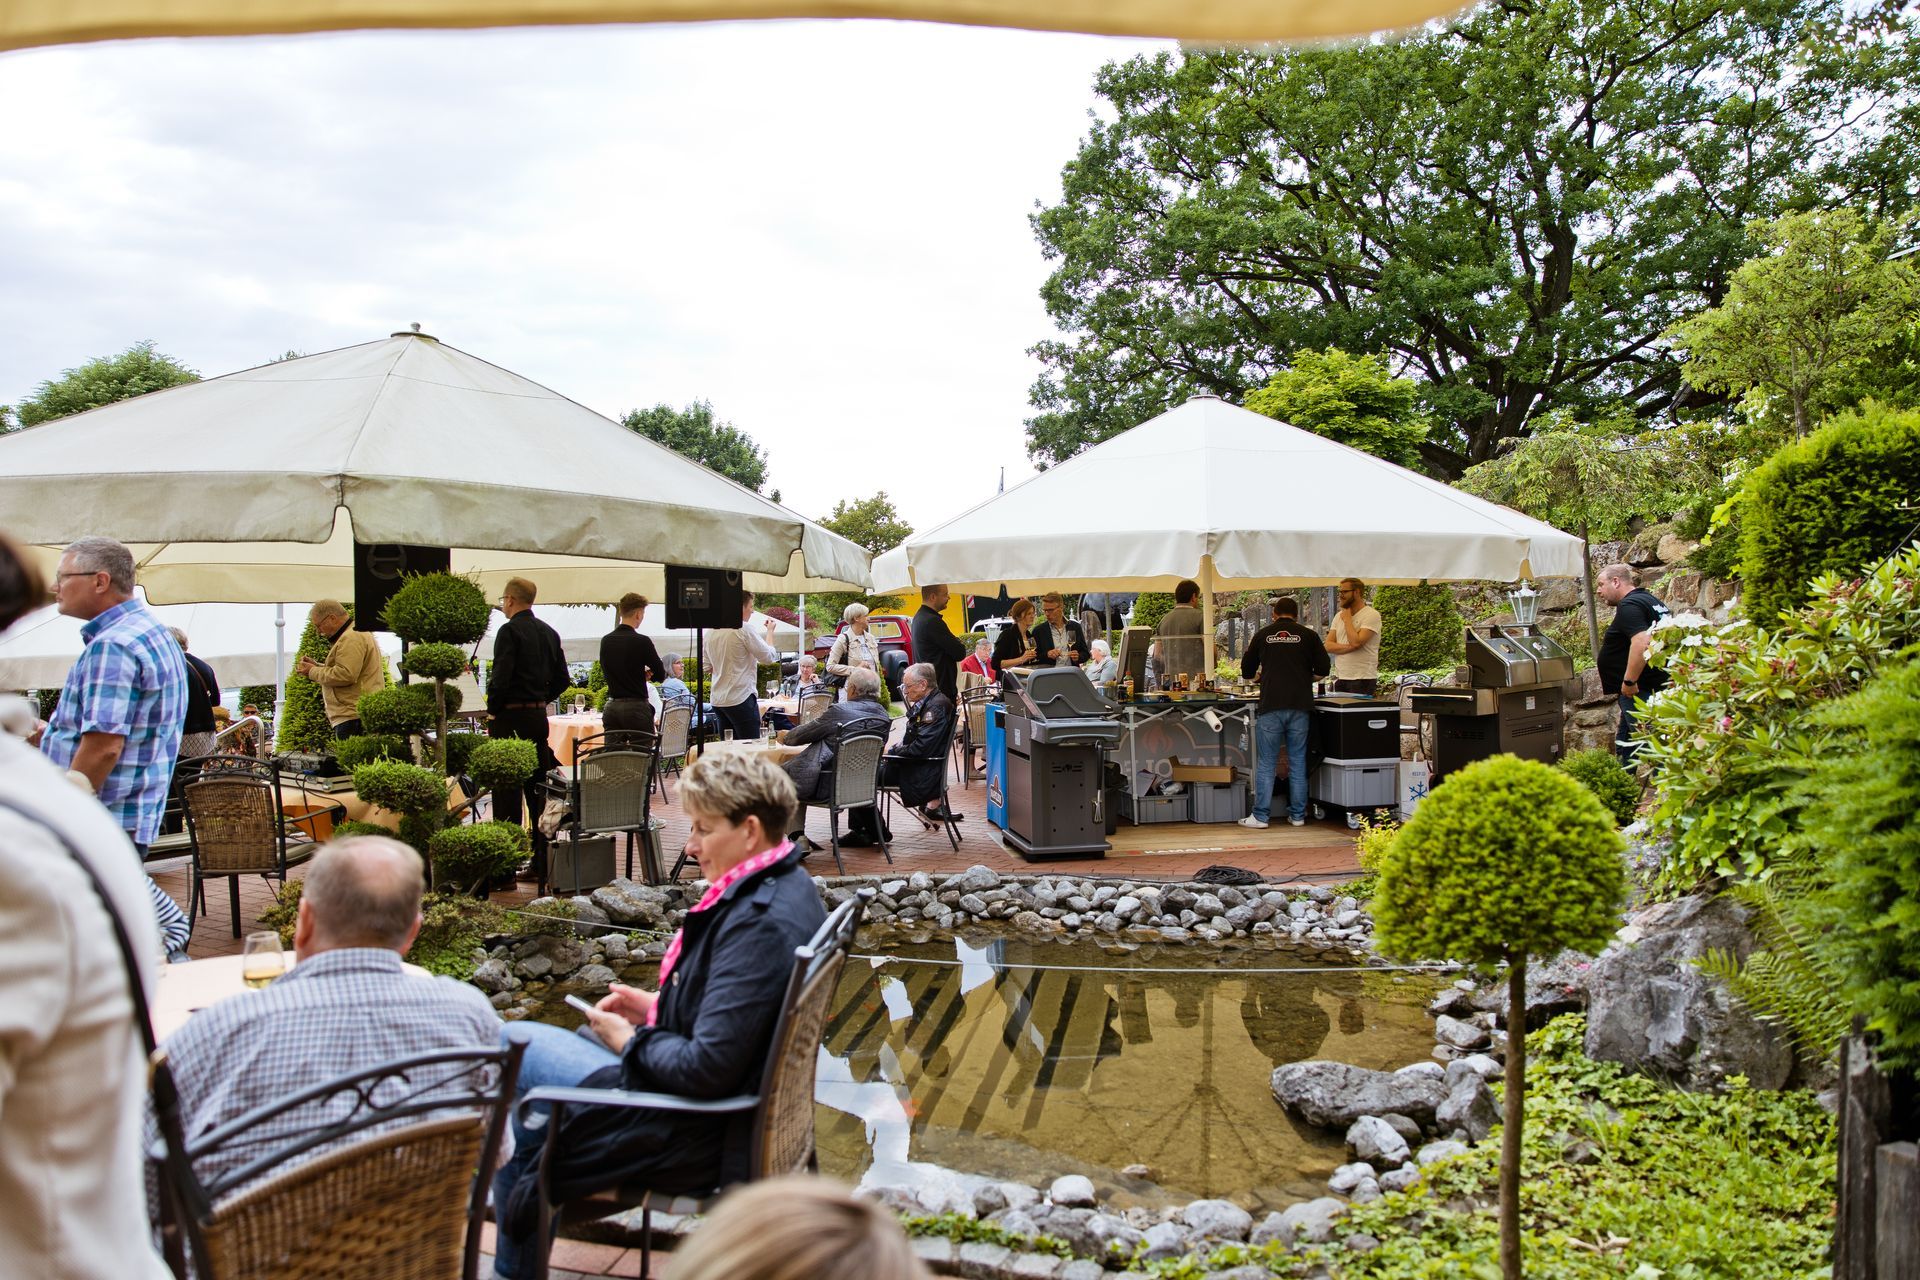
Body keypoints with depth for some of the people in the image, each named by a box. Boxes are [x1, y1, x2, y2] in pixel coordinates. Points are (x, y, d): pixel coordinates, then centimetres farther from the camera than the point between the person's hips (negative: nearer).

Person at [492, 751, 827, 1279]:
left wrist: (631, 1040, -13)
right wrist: (658, 1007, 5)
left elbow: (706, 1070, -29)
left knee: (507, 1044, 4)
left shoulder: (759, 922, -28)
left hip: (696, 1137, -10)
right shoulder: (789, 887, 2)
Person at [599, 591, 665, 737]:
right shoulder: (642, 641, -11)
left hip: (611, 708, 6)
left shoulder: (605, 641, 7)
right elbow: (661, 675, -5)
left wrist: (641, 674, 7)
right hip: (636, 707, -5)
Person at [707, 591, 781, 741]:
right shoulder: (742, 629, -12)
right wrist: (770, 631, 7)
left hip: (717, 700, 8)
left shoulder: (712, 632, 10)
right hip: (740, 699, -8)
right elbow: (769, 656, -8)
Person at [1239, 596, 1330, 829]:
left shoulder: (1262, 635, 7)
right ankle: (1298, 815, 12)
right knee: (1298, 763, 9)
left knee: (1266, 764, 3)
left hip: (1271, 707, -1)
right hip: (1300, 707, 1)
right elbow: (1324, 668, 3)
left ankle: (1260, 816, 2)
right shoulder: (1308, 635, 5)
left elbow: (1247, 671, 14)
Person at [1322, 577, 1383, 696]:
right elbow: (1328, 646, 3)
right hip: (1340, 678, 7)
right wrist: (1349, 647, -14)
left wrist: (1347, 619, -8)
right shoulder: (1339, 616, 14)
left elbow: (1356, 642, -21)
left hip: (1362, 680, -7)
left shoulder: (1372, 614, -7)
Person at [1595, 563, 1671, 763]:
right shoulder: (1652, 600, 18)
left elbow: (1642, 642, -30)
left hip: (1639, 690, -11)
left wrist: (1629, 681, -25)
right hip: (1656, 684, 11)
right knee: (1624, 741, 18)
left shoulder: (1629, 606, -16)